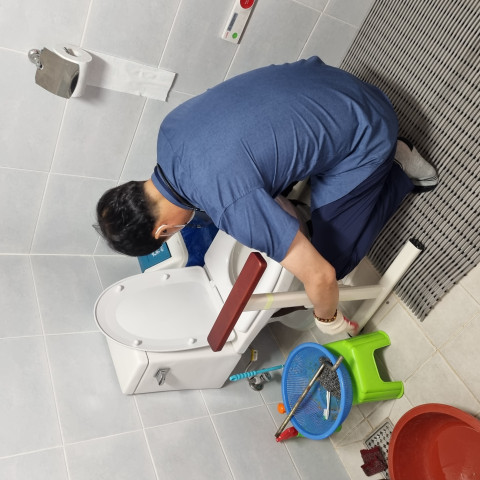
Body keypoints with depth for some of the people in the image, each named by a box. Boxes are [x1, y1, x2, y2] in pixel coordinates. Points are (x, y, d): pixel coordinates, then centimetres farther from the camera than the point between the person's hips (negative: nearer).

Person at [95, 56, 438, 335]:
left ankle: (400, 172, 14)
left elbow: (320, 275, -29)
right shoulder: (168, 129, -10)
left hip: (367, 134, -7)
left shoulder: (231, 204, -35)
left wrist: (327, 319, -7)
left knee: (335, 258, 0)